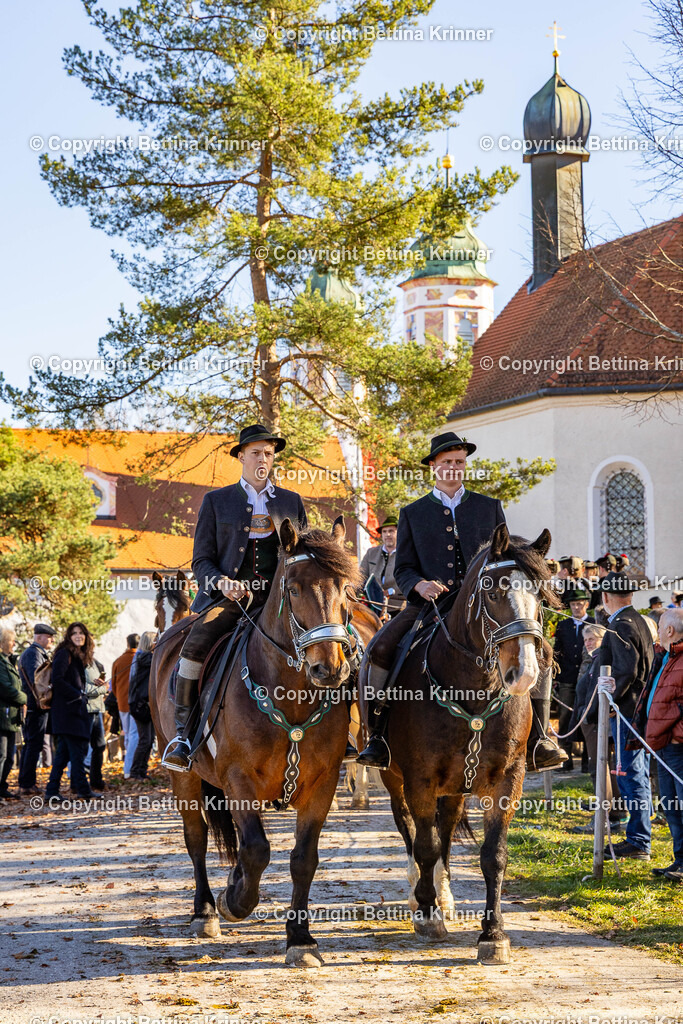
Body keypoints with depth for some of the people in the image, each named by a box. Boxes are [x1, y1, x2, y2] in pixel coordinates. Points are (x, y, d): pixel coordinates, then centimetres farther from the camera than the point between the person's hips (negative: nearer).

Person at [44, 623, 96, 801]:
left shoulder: (79, 656, 19)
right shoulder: (64, 654, -9)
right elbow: (57, 680, -18)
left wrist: (82, 697, 9)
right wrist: (77, 695, -14)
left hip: (76, 709, 9)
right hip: (66, 709, -9)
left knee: (64, 751, 8)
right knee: (76, 749, -8)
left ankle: (52, 790, 10)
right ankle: (82, 789, -6)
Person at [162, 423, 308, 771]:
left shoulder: (292, 501, 19)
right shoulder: (217, 501, 13)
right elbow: (201, 560, 9)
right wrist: (221, 582, -12)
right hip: (229, 595, -1)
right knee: (196, 643, -30)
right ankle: (182, 731, -19)